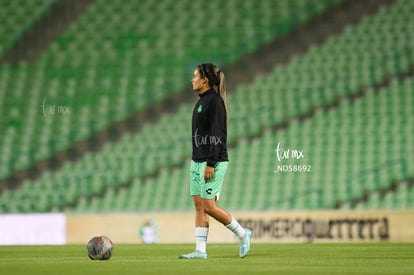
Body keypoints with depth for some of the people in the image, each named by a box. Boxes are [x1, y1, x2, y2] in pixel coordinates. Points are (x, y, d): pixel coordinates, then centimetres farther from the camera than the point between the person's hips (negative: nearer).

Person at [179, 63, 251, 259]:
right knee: (199, 205, 4)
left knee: (208, 206, -9)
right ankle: (200, 250, 3)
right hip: (197, 161, 9)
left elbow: (217, 135, -18)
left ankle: (242, 234, 7)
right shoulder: (202, 101, 16)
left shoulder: (214, 101, -13)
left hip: (213, 162, -9)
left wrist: (211, 164, -22)